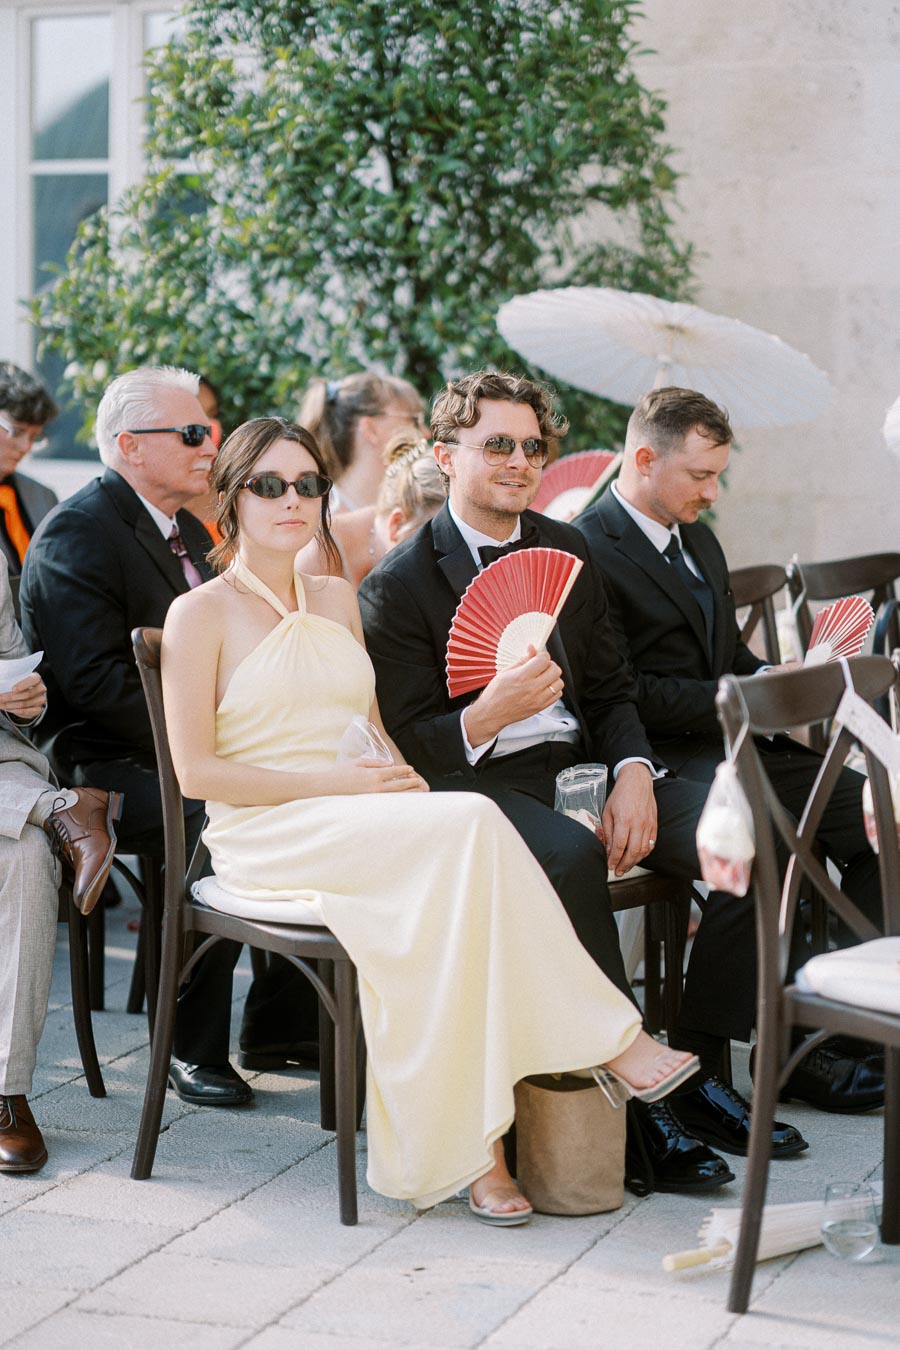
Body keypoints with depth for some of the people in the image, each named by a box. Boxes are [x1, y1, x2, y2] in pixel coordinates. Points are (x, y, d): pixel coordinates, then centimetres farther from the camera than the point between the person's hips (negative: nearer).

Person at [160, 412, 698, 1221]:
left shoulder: (337, 599, 20)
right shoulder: (201, 614, 1)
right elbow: (196, 770, -7)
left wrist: (401, 780, -2)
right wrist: (339, 781, -15)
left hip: (364, 831, 5)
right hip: (263, 837, -5)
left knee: (443, 910, -31)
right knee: (470, 825, -30)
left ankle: (470, 1141, -31)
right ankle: (607, 1040, -23)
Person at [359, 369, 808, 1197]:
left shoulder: (567, 550, 15)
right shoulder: (398, 585, -3)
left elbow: (611, 692, 15)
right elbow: (403, 747, -7)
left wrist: (633, 773, -7)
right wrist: (491, 713, -27)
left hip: (580, 764, 6)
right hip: (470, 784, -6)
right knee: (570, 855, -38)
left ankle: (696, 1066, -5)